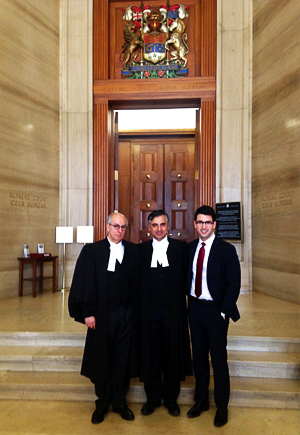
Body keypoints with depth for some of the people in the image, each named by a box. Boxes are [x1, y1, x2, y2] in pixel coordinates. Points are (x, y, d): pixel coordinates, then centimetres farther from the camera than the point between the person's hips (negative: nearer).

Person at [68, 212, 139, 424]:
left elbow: (137, 282, 2)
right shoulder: (92, 250, -4)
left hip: (127, 314, 2)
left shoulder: (133, 251, 2)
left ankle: (120, 401, 32)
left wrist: (136, 310, -2)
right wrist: (88, 312, -9)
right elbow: (85, 283, -6)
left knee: (123, 359, 13)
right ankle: (102, 403, 33)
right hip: (101, 314, -1)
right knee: (101, 358, 13)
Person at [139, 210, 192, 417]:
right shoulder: (141, 249, 4)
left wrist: (183, 304, -8)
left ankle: (171, 398, 32)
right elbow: (138, 282, 3)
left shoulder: (181, 248, 1)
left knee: (172, 355, 12)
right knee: (151, 355, 13)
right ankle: (153, 397, 33)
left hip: (173, 310, -1)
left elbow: (186, 279, -1)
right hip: (149, 311, 1)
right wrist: (141, 306, -5)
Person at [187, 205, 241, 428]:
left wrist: (223, 312, -13)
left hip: (215, 311, -4)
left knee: (219, 359, 8)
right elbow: (188, 278, 9)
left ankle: (222, 407, 28)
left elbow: (234, 284, -10)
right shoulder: (190, 248, 4)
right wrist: (189, 302, 2)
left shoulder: (226, 249, -9)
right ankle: (201, 401, 36)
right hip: (195, 308, 4)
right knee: (198, 357, 16)